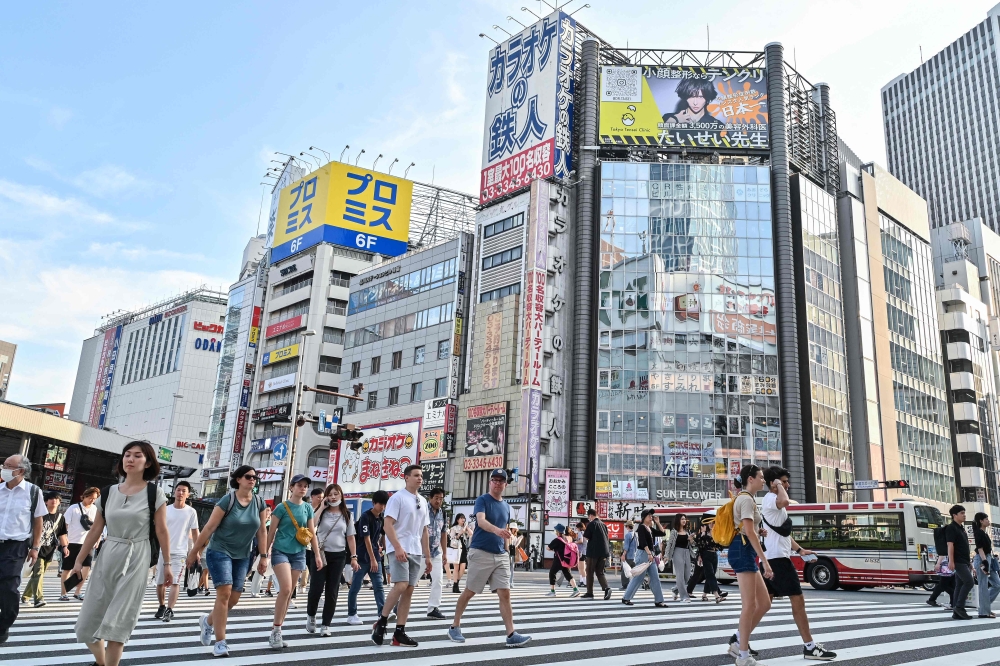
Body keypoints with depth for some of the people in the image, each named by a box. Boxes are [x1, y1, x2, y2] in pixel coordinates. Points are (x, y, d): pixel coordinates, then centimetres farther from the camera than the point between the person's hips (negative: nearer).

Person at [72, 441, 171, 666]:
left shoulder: (154, 493, -5)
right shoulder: (108, 492, 5)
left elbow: (162, 531, -3)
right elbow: (95, 530, 9)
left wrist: (167, 565, -2)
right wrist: (79, 561, 7)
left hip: (136, 558, -4)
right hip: (107, 557, 5)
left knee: (117, 622, -6)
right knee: (88, 621, 7)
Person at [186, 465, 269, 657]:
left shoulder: (259, 503, -1)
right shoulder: (227, 500, -14)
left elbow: (262, 531, 4)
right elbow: (209, 528, -11)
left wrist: (263, 556, 2)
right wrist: (194, 551, -8)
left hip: (242, 556, 5)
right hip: (219, 551, -5)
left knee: (234, 598, 6)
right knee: (224, 593, -16)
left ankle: (208, 621, 35)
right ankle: (220, 642, -7)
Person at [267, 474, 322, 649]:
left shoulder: (308, 508, 7)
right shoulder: (282, 507, -6)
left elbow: (312, 533, 11)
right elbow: (271, 532, -3)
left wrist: (318, 555, 8)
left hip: (298, 553, 5)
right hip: (280, 551, -5)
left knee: (289, 593, 6)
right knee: (285, 589, -18)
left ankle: (277, 631, 16)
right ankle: (276, 630, -6)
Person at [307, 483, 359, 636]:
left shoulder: (346, 515, 7)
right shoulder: (322, 513, -1)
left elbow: (350, 537, 9)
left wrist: (353, 557, 3)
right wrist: (321, 507, -15)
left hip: (338, 556, 2)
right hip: (321, 554, -2)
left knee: (332, 591, 3)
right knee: (316, 588, -5)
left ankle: (326, 624, 12)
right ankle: (310, 616, 23)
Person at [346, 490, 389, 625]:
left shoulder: (381, 518, 7)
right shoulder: (365, 517, -15)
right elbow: (366, 539, -18)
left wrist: (379, 547, 12)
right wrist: (372, 559, -20)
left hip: (375, 557, 7)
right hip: (363, 557, -7)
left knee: (379, 586, 1)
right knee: (355, 587, 3)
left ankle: (383, 613, -1)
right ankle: (352, 614, 14)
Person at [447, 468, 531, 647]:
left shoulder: (506, 506, 13)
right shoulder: (482, 500, -7)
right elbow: (481, 521, -25)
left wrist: (505, 552, 17)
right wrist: (496, 529, -44)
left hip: (501, 555, 5)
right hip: (480, 552, -5)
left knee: (505, 594, -3)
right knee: (469, 592, 5)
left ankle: (511, 635, -4)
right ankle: (455, 627, 21)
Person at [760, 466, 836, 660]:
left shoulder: (774, 501, 23)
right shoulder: (770, 498, -11)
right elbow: (785, 502, -38)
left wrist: (799, 549, 18)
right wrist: (778, 486, -19)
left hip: (771, 558, 11)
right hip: (777, 558, -11)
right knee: (798, 600, -6)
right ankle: (810, 647, -1)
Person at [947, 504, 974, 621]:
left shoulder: (961, 528, 20)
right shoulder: (951, 528, -8)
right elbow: (950, 545, -16)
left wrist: (969, 561, 22)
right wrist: (951, 561, -22)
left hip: (964, 562, 9)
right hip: (958, 562, -9)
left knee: (960, 585, 7)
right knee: (969, 582, -16)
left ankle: (957, 613, 7)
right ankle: (959, 606, -11)